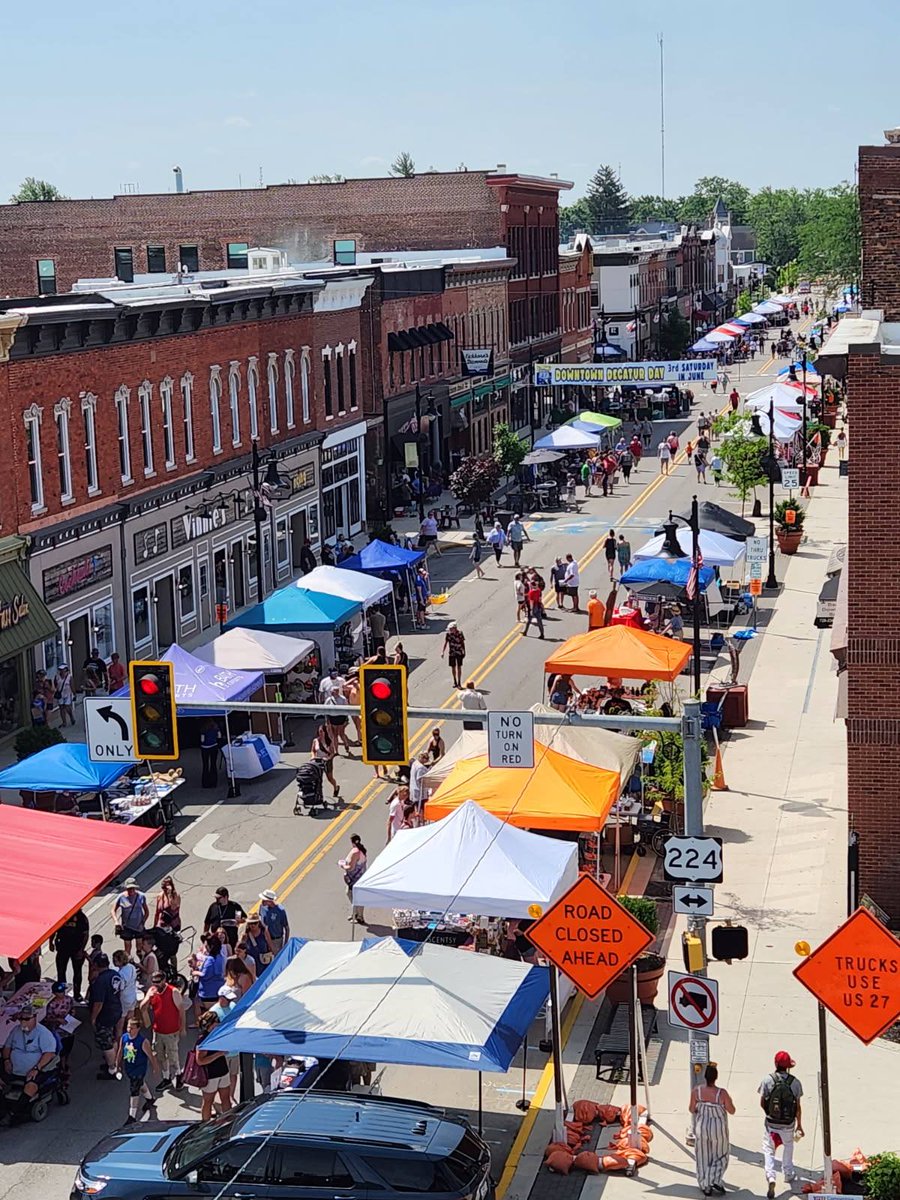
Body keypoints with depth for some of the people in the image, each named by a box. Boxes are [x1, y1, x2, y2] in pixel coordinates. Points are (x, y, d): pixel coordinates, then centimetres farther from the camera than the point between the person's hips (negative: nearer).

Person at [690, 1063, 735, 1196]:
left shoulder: (696, 1091, -15)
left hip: (701, 1128, 2)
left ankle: (706, 1186, 23)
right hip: (719, 1129, -2)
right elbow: (732, 1111, -10)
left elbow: (691, 1109, -4)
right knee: (720, 1156, 20)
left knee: (703, 1158, 17)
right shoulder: (722, 1093, -22)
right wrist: (729, 1101, 9)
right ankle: (716, 1180, 5)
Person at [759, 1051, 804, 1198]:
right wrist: (799, 1125, 7)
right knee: (788, 1147, 27)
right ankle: (788, 1174, 38)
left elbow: (762, 1103, -6)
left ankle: (771, 1177, -14)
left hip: (771, 1123, -1)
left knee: (769, 1151, 7)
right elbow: (798, 1107, -5)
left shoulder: (767, 1080, -13)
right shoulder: (795, 1082, -11)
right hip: (788, 1124, 1)